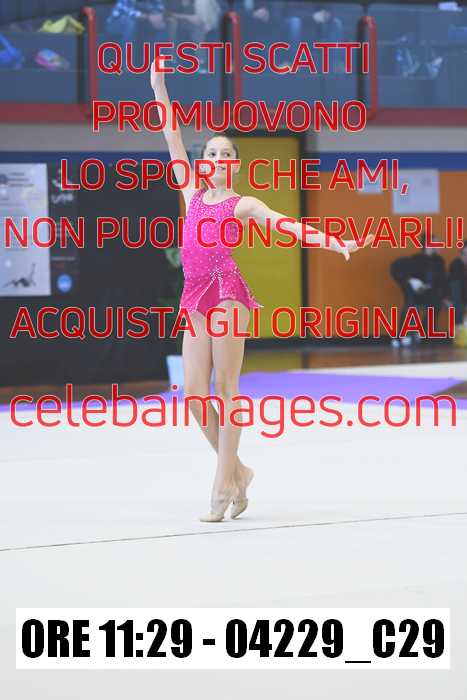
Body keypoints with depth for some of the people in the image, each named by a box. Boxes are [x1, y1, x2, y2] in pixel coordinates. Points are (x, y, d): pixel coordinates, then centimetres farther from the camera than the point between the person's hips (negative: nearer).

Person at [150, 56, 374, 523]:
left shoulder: (242, 204, 7)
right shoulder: (193, 195, 19)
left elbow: (286, 224, -6)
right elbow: (172, 138, 21)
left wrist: (332, 242, -21)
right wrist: (159, 85, 22)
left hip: (226, 291, -5)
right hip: (196, 296, 5)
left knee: (225, 388, -6)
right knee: (194, 392, -2)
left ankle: (224, 486, -6)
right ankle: (236, 471, 15)